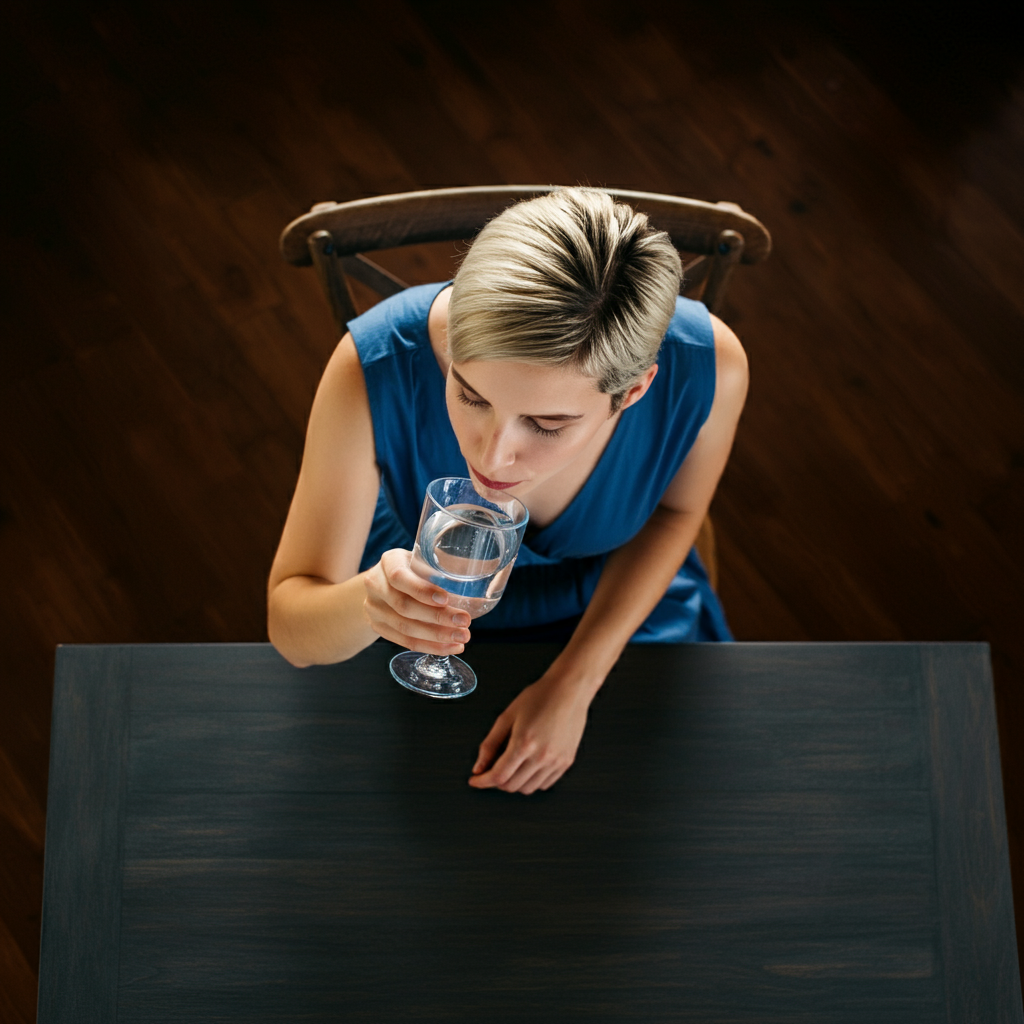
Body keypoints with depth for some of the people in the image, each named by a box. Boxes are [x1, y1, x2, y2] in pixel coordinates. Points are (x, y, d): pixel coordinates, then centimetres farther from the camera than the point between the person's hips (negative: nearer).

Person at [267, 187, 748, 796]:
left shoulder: (708, 367, -33)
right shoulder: (373, 366, -37)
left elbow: (672, 510, -8)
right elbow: (289, 623, -26)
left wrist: (573, 687, -16)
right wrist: (367, 603, -50)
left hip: (619, 598, 1)